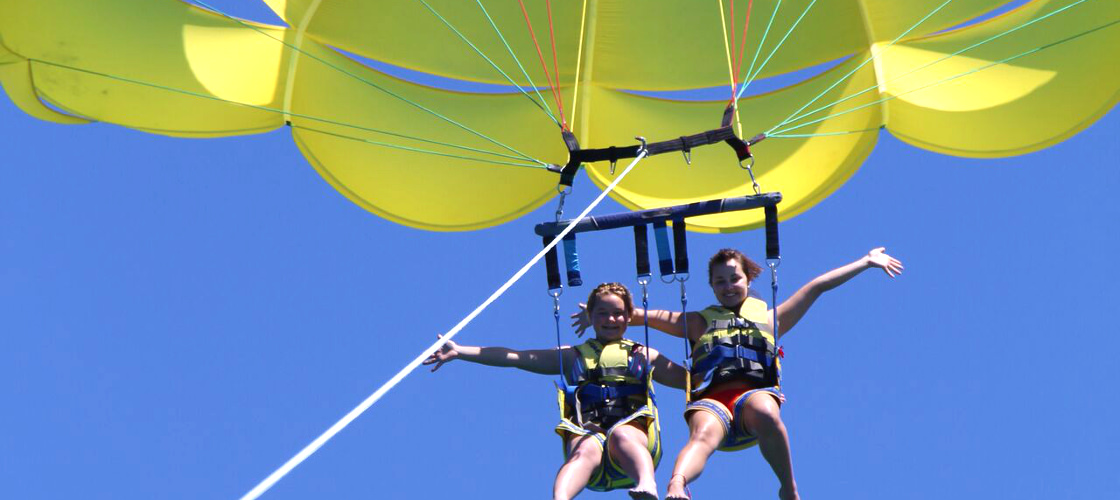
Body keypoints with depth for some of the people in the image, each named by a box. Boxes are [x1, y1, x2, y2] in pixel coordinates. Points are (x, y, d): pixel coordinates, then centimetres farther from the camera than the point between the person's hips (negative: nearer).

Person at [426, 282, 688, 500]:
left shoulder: (643, 355, 30)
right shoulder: (573, 356, 29)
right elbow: (514, 357, 22)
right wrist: (459, 351, 14)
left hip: (632, 431, 0)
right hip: (587, 433, 0)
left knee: (620, 435, -37)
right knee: (587, 449, -36)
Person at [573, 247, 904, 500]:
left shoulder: (769, 318, 31)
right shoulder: (700, 323, 31)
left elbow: (816, 287, 31)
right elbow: (646, 315, 23)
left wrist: (865, 262, 32)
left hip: (756, 394, 0)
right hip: (711, 402, 0)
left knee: (765, 412, -38)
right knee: (703, 434, -36)